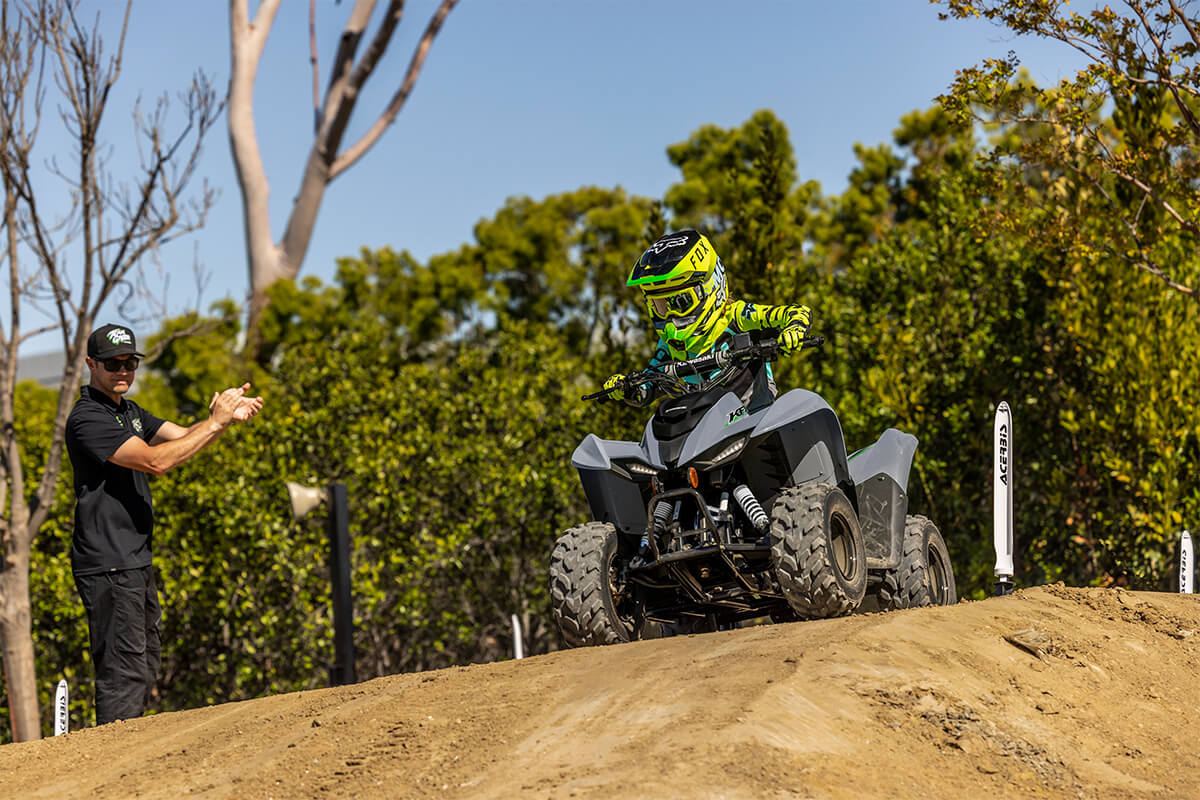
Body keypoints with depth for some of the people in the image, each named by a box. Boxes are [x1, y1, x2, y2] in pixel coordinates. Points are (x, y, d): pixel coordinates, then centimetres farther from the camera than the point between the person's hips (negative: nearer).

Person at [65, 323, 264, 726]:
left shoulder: (129, 412, 17)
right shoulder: (87, 418, -14)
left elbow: (184, 436, 9)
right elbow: (154, 460, -22)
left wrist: (225, 416, -11)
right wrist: (216, 423, -20)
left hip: (136, 562, 10)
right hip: (107, 567, -10)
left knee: (144, 671, 15)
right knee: (124, 673, -11)